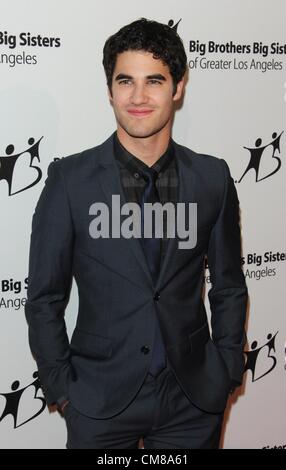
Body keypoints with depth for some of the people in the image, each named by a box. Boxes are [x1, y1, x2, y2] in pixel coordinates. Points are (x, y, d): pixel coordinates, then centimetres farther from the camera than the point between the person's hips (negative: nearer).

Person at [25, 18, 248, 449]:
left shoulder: (213, 179, -2)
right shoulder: (70, 180, -8)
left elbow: (229, 288, 7)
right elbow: (44, 298, -3)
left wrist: (227, 372, 4)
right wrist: (61, 386, -3)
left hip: (194, 398, 2)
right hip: (100, 398, -1)